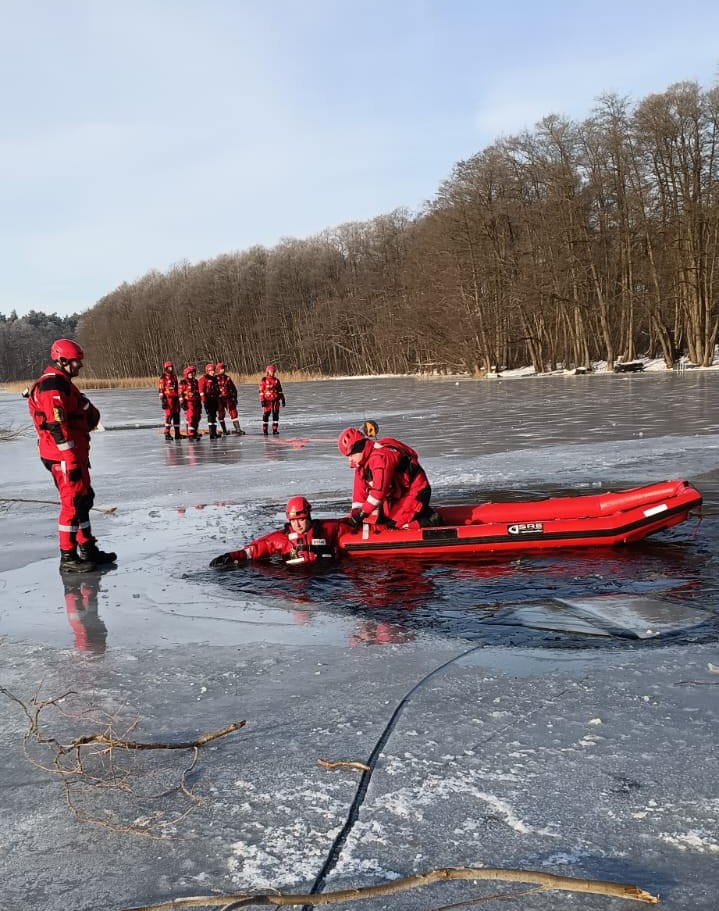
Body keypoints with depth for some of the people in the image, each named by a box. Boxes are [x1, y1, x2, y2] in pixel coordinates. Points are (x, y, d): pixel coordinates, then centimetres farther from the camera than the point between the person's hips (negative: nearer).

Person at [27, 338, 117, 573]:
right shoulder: (53, 386, -17)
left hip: (75, 453, 11)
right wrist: (71, 460, -24)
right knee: (73, 503, -7)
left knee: (84, 499, 16)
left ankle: (87, 549, 26)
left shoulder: (63, 384, 18)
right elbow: (56, 426, -24)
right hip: (64, 456, -11)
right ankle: (68, 557, 0)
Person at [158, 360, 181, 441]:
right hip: (168, 398, -7)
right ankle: (167, 433, -6)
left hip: (175, 398, 7)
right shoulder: (163, 378, -5)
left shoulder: (174, 377, 17)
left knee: (176, 415, 8)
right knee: (169, 415, -10)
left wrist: (178, 398, 21)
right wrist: (162, 400, -16)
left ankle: (177, 433, 14)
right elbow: (160, 390, -9)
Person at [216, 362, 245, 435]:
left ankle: (238, 429, -8)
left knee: (233, 413, -6)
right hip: (219, 399, -2)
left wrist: (235, 398, 8)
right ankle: (224, 430, 15)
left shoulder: (228, 378, 9)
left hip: (228, 398, 2)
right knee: (221, 415, 4)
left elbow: (233, 388, 13)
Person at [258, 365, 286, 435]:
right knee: (266, 415, -2)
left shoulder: (276, 380, 10)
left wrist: (282, 399, 9)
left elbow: (280, 390, 14)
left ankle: (275, 429, 10)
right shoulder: (264, 380, -3)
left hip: (275, 400, 4)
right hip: (267, 401, -4)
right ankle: (265, 430, 5)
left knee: (276, 415, 4)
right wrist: (262, 400, -10)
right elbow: (261, 391, -5)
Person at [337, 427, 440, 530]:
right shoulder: (361, 463, 4)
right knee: (381, 519, 9)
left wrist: (363, 513, -32)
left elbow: (379, 489, -34)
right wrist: (355, 514, -7)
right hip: (399, 493, 10)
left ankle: (429, 519, -6)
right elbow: (360, 491, 4)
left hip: (416, 491, -10)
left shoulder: (380, 456, -28)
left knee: (393, 522, -18)